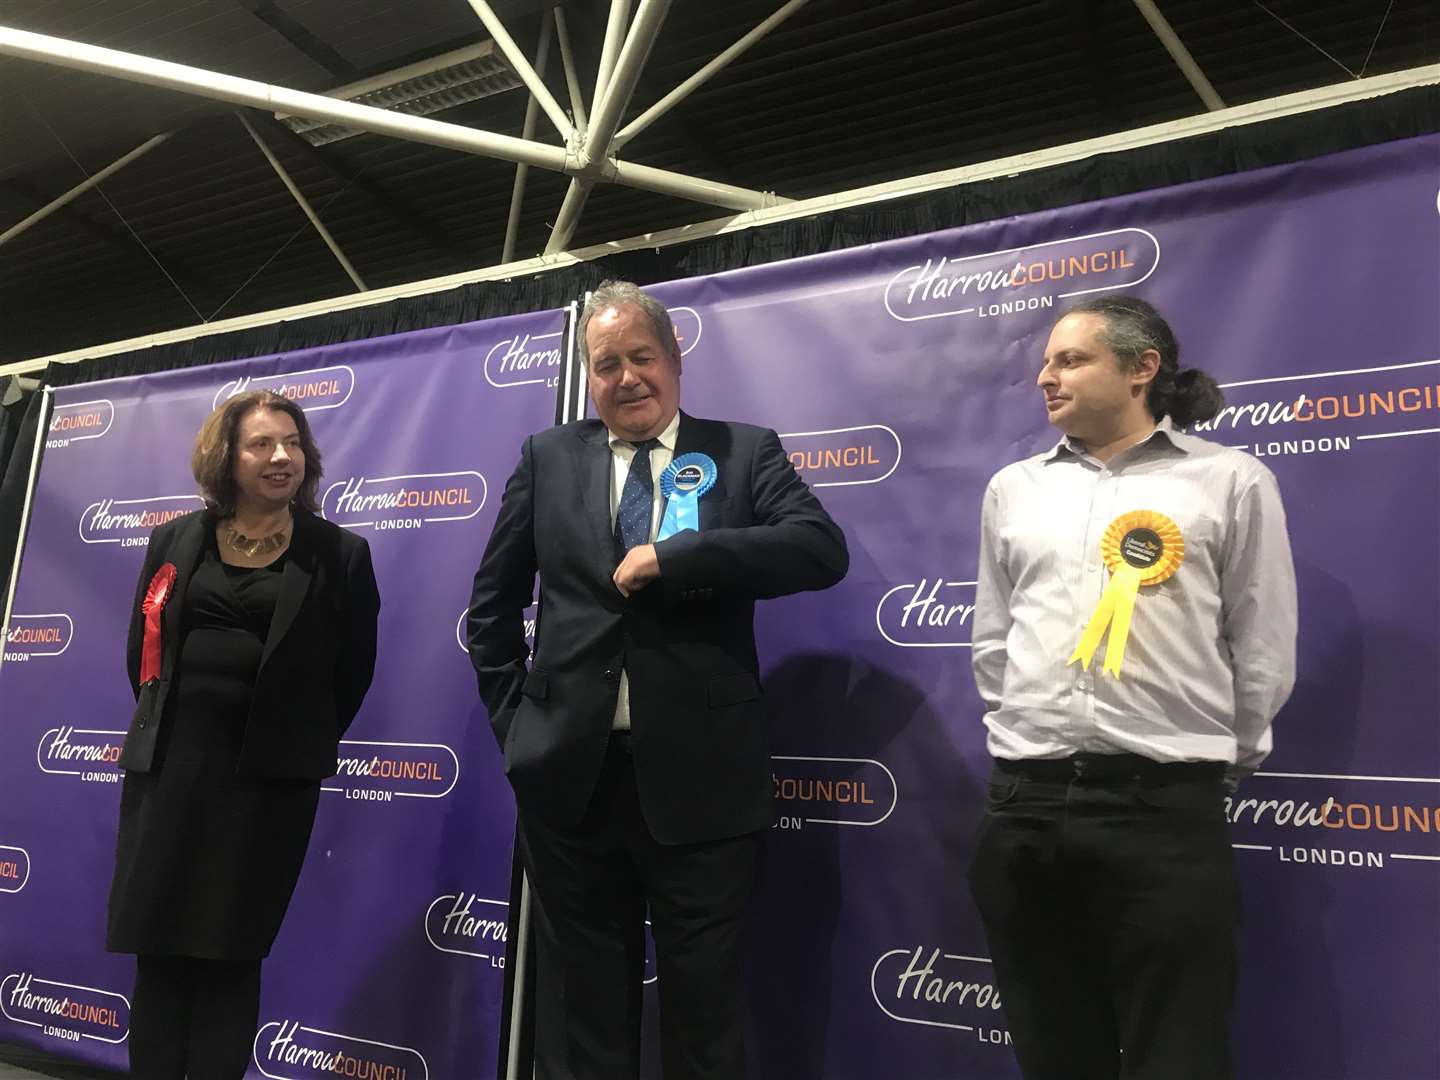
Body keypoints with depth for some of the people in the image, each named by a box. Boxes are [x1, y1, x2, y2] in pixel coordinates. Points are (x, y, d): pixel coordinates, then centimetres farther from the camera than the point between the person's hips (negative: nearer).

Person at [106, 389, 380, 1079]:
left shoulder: (339, 553, 0)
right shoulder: (176, 540, 8)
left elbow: (353, 668, 2)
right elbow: (143, 645, 14)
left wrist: (302, 745, 5)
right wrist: (164, 727, 12)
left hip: (267, 775, -3)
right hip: (169, 763, 3)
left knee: (228, 954, 4)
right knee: (158, 947, 7)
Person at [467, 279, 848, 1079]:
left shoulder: (744, 452, 2)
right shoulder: (547, 458, 8)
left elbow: (822, 548, -15)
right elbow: (492, 603, 14)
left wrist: (670, 559, -19)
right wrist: (514, 718, 6)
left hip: (700, 779, -2)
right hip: (570, 774, 2)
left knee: (703, 1007, 11)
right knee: (588, 1001, 17)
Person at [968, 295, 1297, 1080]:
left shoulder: (1231, 482, 1)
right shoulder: (1012, 489, 12)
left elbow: (1263, 654, 3)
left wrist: (1216, 765, 7)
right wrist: (1024, 747, 13)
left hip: (1166, 807, -3)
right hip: (1024, 807, 4)